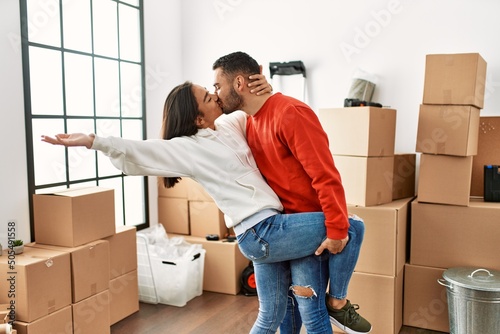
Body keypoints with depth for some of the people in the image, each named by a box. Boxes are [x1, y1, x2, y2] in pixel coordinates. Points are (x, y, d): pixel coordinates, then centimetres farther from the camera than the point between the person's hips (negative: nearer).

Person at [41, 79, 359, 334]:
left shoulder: (230, 125, 12)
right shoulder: (189, 148, -9)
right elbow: (140, 151, -17)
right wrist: (91, 141, -24)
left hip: (272, 228, 7)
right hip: (262, 232, -7)